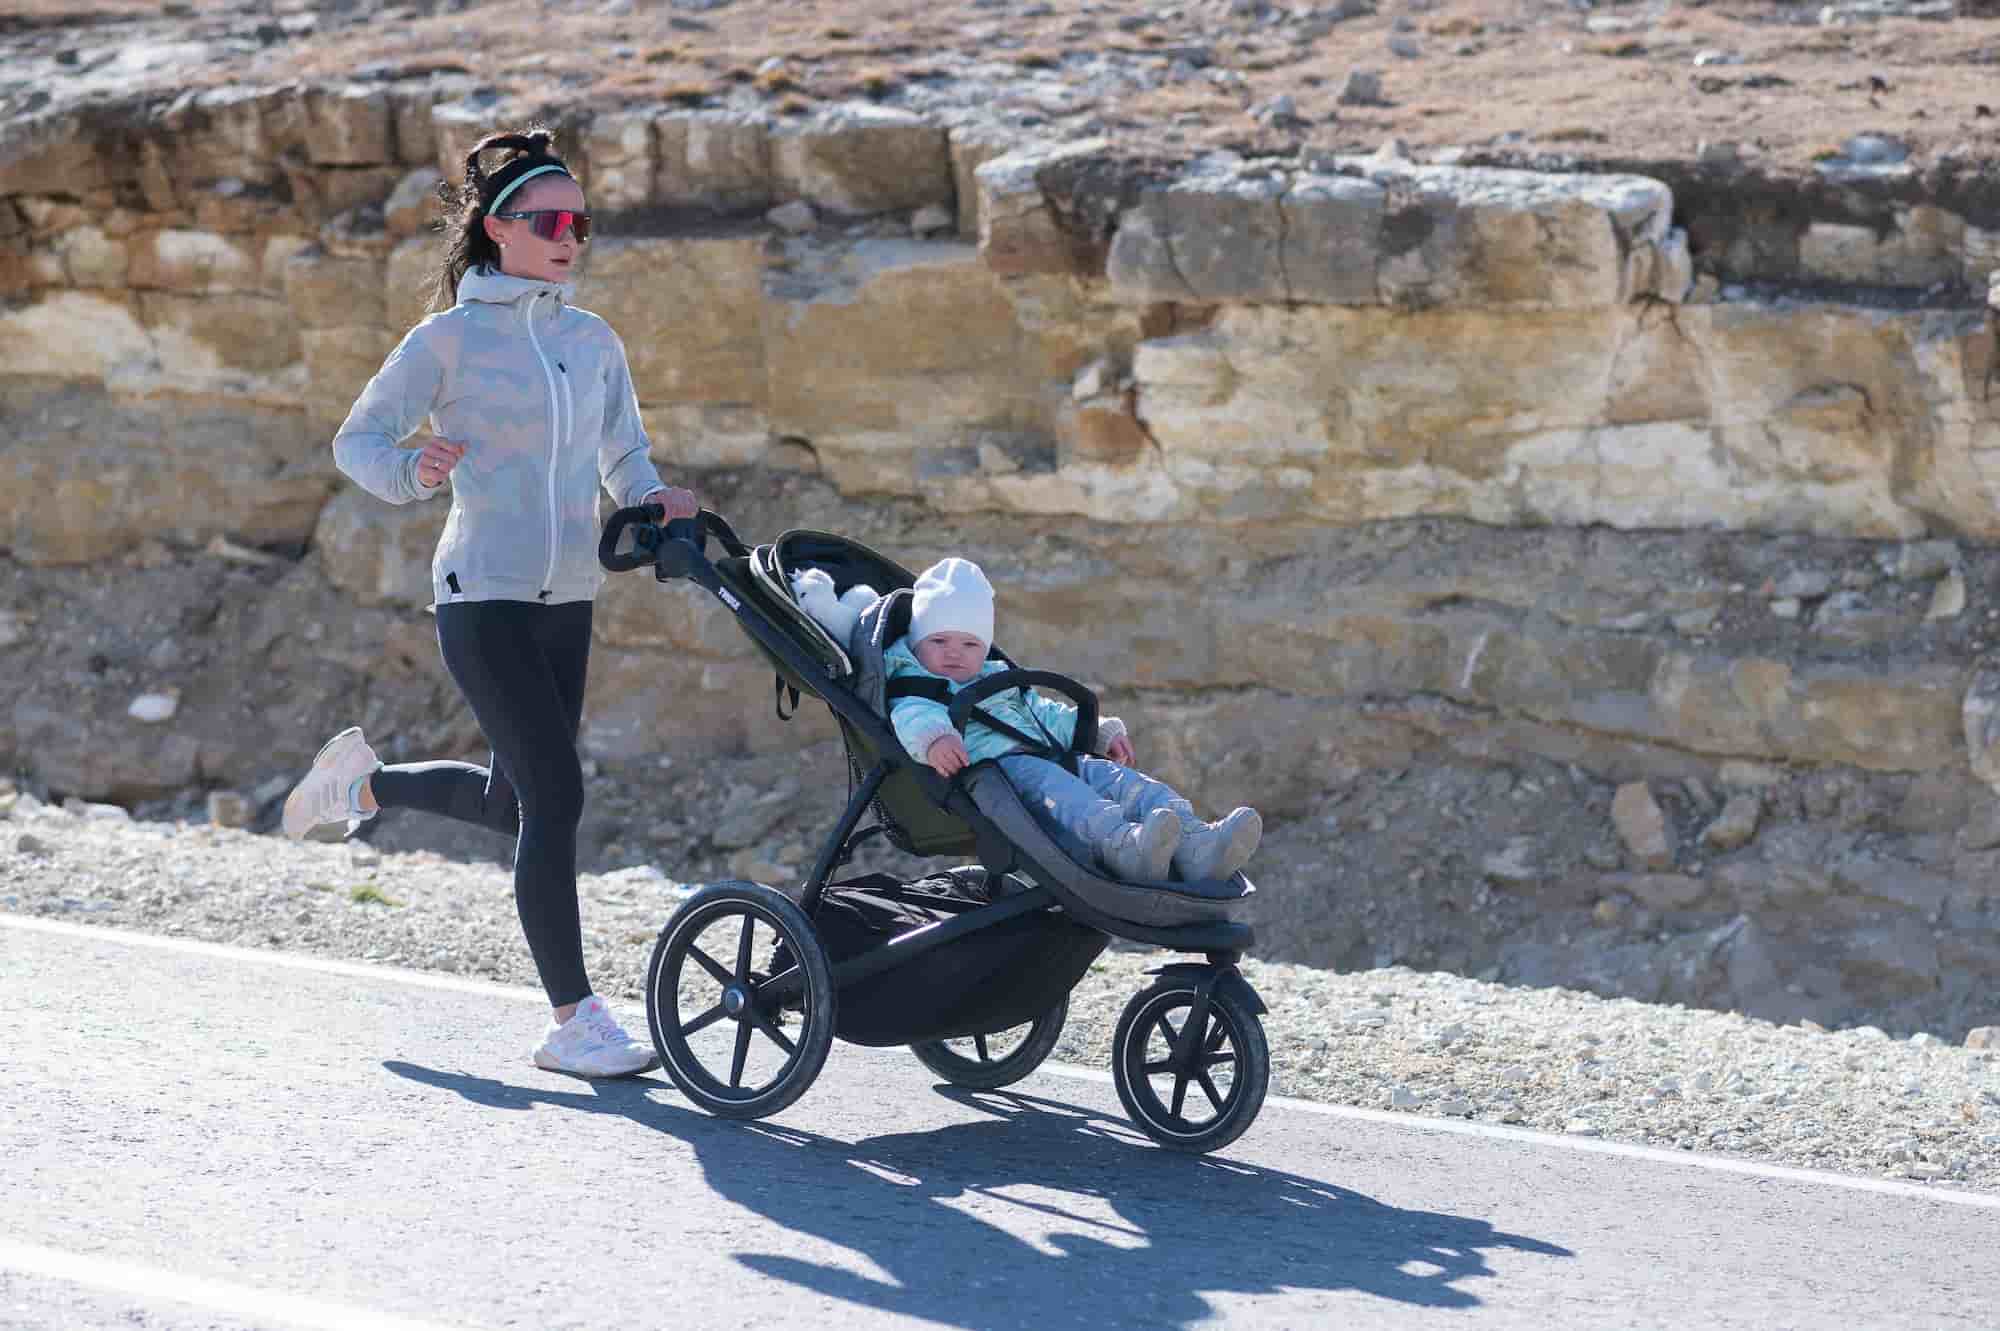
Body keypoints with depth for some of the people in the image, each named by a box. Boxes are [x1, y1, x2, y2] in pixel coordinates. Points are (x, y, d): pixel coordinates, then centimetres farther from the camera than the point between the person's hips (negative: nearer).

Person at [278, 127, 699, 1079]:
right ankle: (573, 1022, -4)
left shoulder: (593, 341, 10)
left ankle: (362, 784, 43)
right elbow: (356, 441, 0)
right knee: (555, 795, -12)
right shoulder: (448, 339, -4)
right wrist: (414, 473, -22)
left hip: (566, 604, 6)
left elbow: (625, 456, 19)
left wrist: (655, 501, -4)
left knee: (512, 803, 15)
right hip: (484, 598, -6)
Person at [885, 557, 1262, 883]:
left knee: (1119, 778, -18)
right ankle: (1121, 844, -69)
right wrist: (933, 736, -34)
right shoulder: (913, 684, 13)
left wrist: (1102, 733, 28)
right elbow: (912, 714, -10)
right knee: (1050, 785, -38)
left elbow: (1049, 715, 42)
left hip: (1052, 759, 7)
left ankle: (1194, 846, -43)